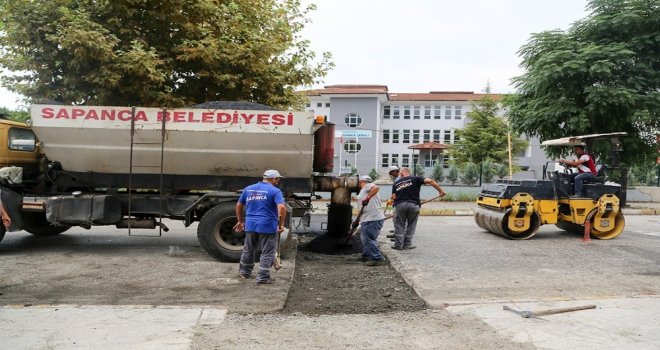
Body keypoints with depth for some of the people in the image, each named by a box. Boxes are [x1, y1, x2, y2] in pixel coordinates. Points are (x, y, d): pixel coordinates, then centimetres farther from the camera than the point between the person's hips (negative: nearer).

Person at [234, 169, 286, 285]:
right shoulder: (275, 191, -7)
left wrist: (241, 221, 24)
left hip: (250, 225, 5)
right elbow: (282, 208, -20)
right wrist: (281, 224, -11)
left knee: (248, 249, 22)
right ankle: (263, 277, 7)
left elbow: (238, 206, 15)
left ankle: (244, 271, 38)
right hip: (268, 226, -5)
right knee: (267, 253, 7)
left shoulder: (248, 189, 10)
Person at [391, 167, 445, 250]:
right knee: (411, 226, 14)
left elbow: (394, 197, 10)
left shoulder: (396, 183, 16)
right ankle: (407, 244, 18)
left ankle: (398, 245, 13)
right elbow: (430, 181, -3)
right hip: (414, 205, -1)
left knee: (399, 225, 12)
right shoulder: (415, 179, 8)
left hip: (400, 205, 1)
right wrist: (440, 190, 2)